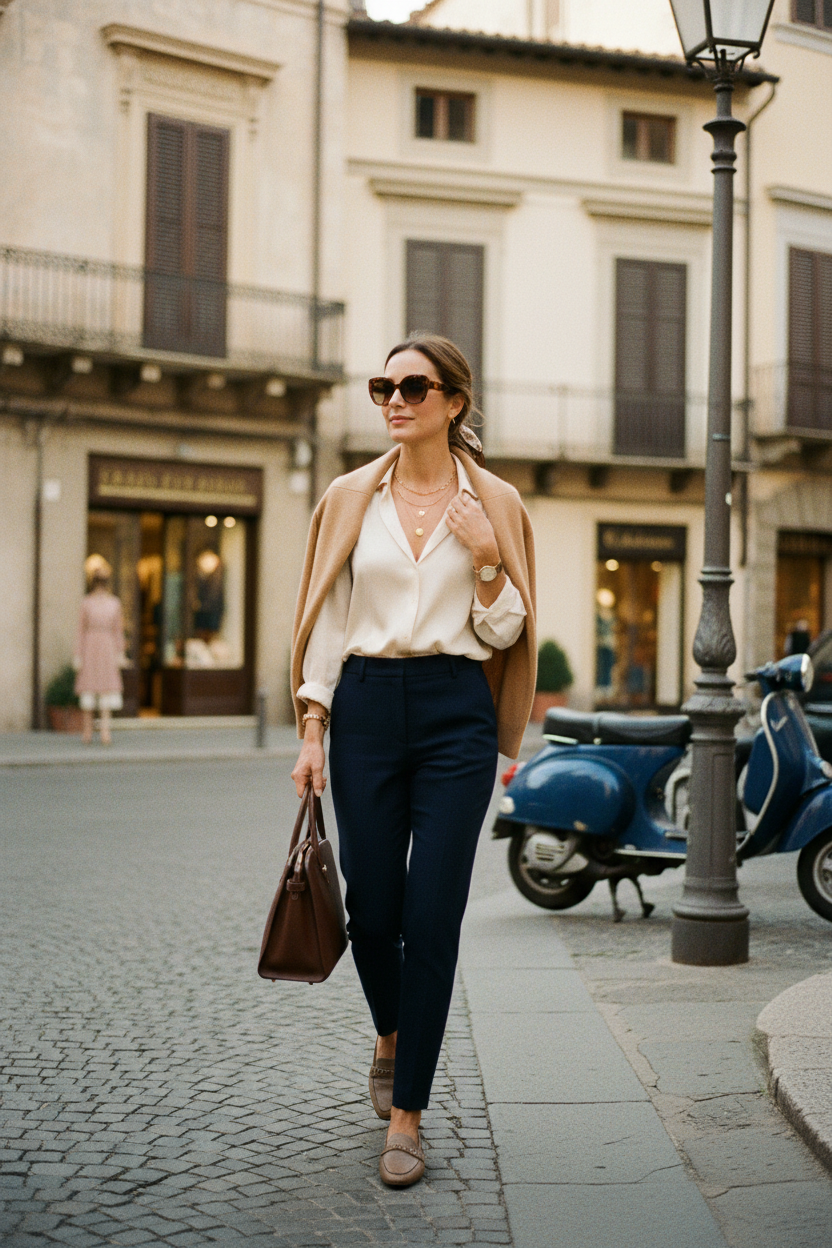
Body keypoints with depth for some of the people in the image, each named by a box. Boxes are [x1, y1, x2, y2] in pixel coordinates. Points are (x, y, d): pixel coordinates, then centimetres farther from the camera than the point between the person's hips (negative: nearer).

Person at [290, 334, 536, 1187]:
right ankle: (391, 1035, 39)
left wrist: (487, 560, -13)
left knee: (433, 915, -5)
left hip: (456, 714, -1)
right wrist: (311, 731, -1)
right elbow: (326, 620, 5)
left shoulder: (494, 505, 3)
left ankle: (406, 1115, 6)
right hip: (365, 709, 2)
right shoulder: (350, 498, 6)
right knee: (371, 904, 6)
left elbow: (502, 634, 3)